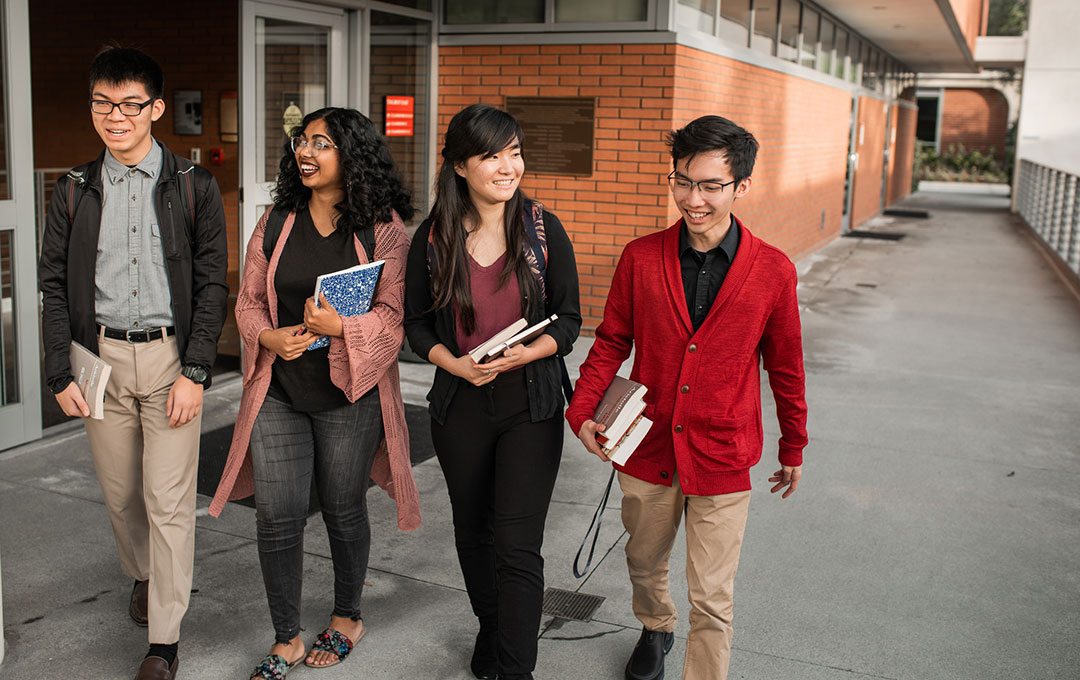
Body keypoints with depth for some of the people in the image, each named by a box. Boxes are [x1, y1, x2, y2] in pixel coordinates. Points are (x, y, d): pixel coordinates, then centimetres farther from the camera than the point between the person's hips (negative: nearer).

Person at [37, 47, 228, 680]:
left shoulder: (194, 187, 0)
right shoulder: (76, 191, 6)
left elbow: (212, 284, -2)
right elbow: (54, 285, 7)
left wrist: (194, 371, -10)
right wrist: (62, 374, 0)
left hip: (171, 356, -2)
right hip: (101, 355, 3)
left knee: (169, 501, -2)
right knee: (120, 492, 14)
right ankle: (144, 576, 42)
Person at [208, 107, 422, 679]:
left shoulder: (383, 230, -5)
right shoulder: (276, 224, 6)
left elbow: (395, 314, -8)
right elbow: (248, 302, 9)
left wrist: (342, 326, -25)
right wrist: (272, 338, -11)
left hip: (349, 395, -3)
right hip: (278, 394, 3)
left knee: (344, 510, 12)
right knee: (276, 517, 3)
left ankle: (346, 619, 36)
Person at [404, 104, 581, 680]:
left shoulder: (544, 230, -4)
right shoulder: (433, 237, -2)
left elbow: (568, 320, -1)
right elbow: (417, 323, 4)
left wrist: (526, 353, -20)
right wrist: (454, 363, -14)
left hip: (530, 405, -2)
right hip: (460, 404, 3)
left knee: (518, 546, -6)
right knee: (473, 530, 18)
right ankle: (490, 627, 42)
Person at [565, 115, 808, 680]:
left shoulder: (773, 272, -9)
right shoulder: (641, 258, -5)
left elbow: (785, 368, 2)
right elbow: (611, 341, 5)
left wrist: (793, 450, 13)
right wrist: (582, 410, -9)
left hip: (721, 461, -2)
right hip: (646, 448, 3)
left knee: (711, 599, 2)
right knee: (644, 563, 24)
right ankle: (655, 629, 55)